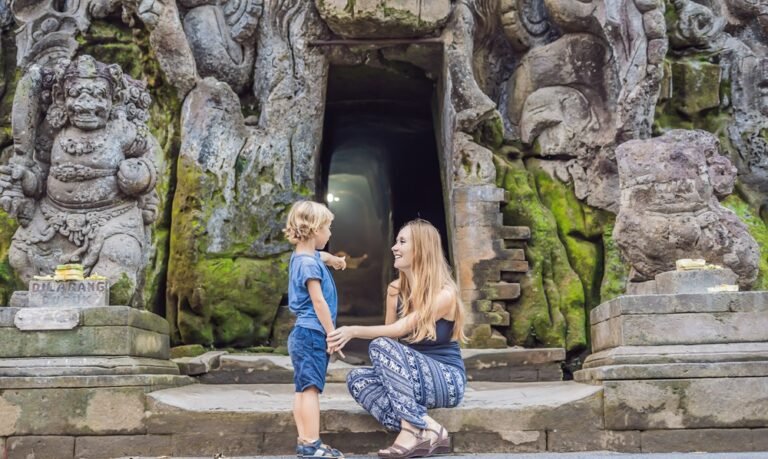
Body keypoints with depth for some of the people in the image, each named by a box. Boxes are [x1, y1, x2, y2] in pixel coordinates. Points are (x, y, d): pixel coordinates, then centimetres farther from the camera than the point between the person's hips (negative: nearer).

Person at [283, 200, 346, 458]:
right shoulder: (310, 264, -15)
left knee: (303, 389, 9)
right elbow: (318, 302, -18)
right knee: (311, 388, -11)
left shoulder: (301, 257, 14)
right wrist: (332, 334, -15)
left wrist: (331, 259, 48)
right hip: (312, 334, -10)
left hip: (303, 333, 10)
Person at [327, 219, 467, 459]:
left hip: (447, 380, -7)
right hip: (416, 376, 7)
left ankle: (414, 429, -27)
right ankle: (427, 430, -26)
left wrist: (354, 331, -34)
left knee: (381, 345, -27)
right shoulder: (395, 289, 4)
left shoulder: (444, 294, -17)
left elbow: (399, 330, -25)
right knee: (357, 378, -17)